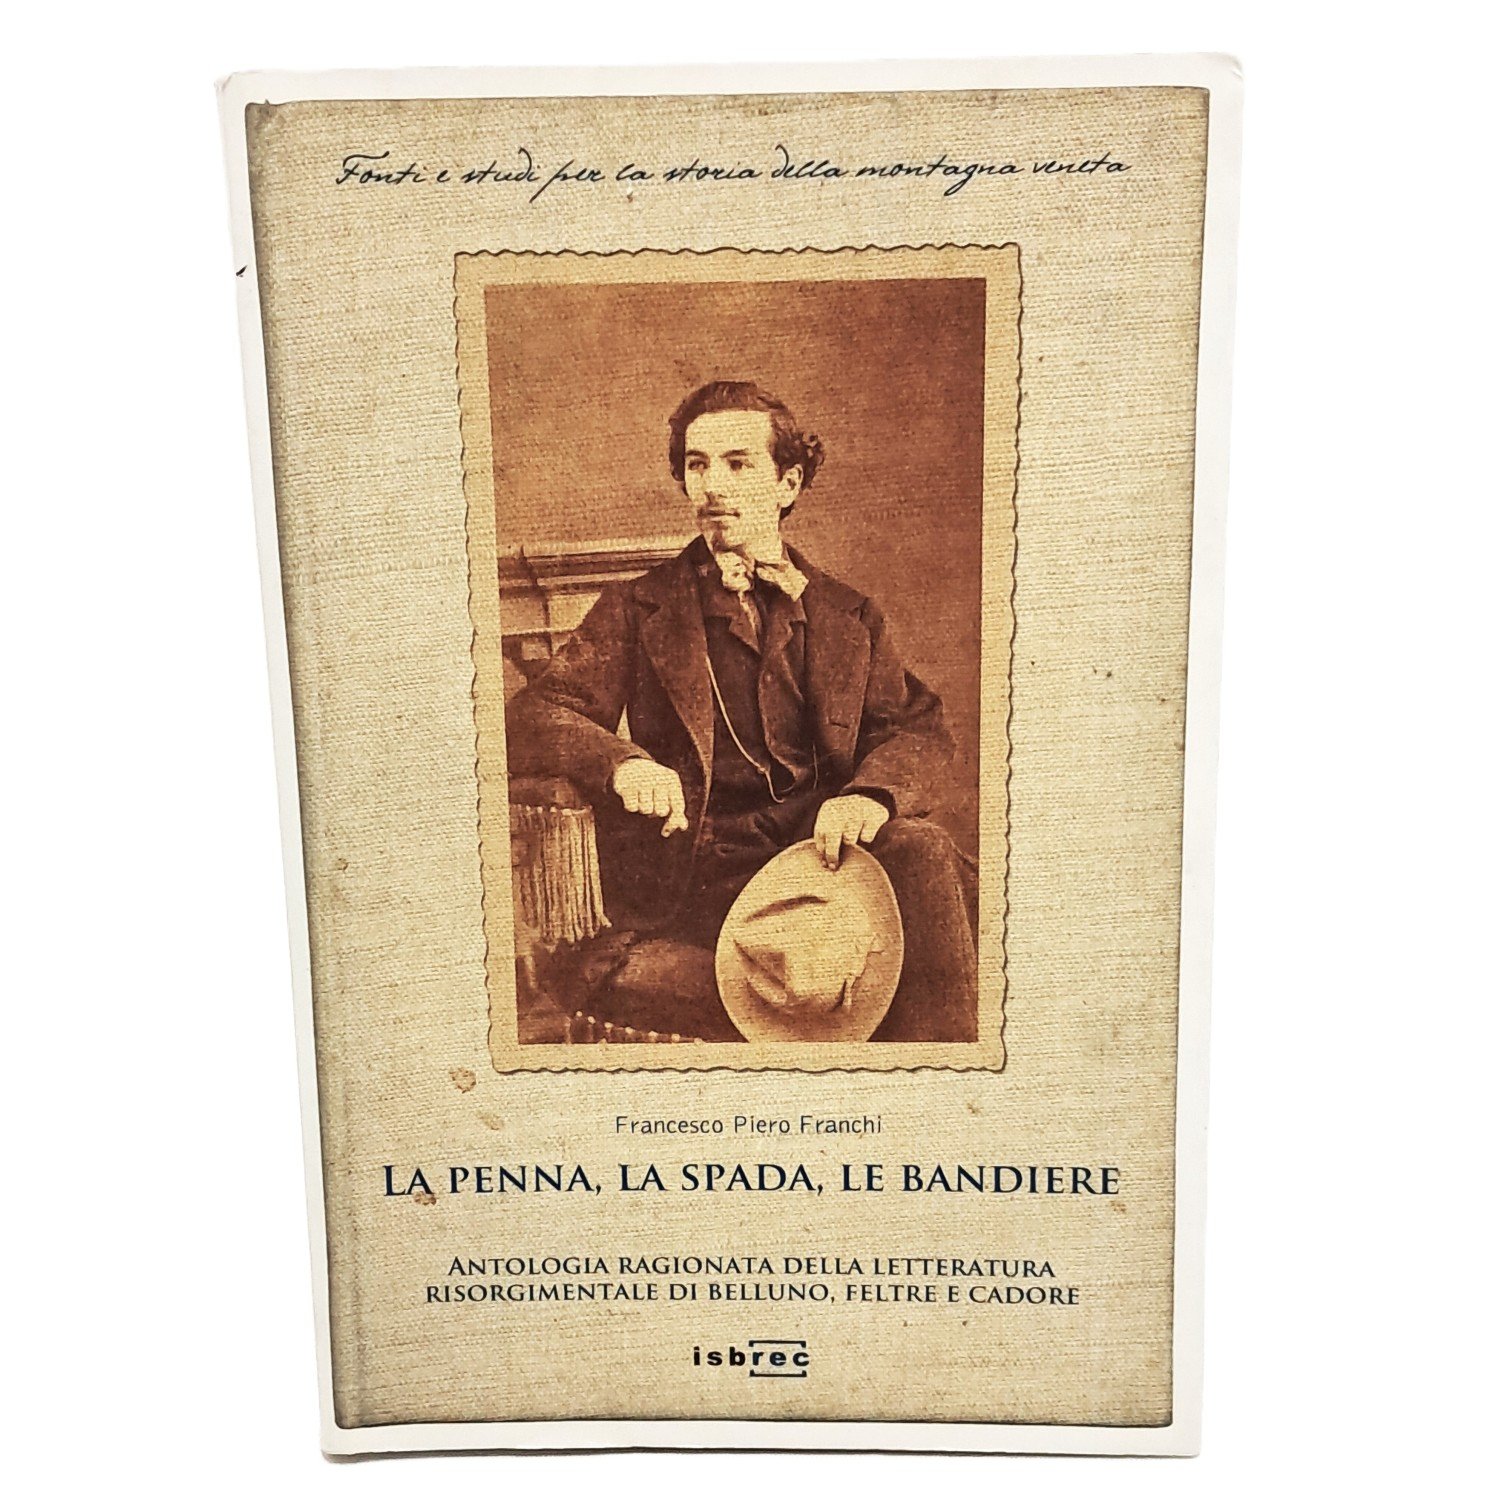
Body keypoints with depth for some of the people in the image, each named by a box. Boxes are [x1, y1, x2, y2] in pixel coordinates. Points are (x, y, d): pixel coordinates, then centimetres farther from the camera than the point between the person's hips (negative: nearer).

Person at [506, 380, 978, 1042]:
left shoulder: (849, 616, 18)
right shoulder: (638, 609, 13)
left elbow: (920, 731, 7)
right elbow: (533, 717, 2)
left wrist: (870, 792, -18)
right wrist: (621, 761, -22)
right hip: (695, 879, 0)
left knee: (920, 847, -29)